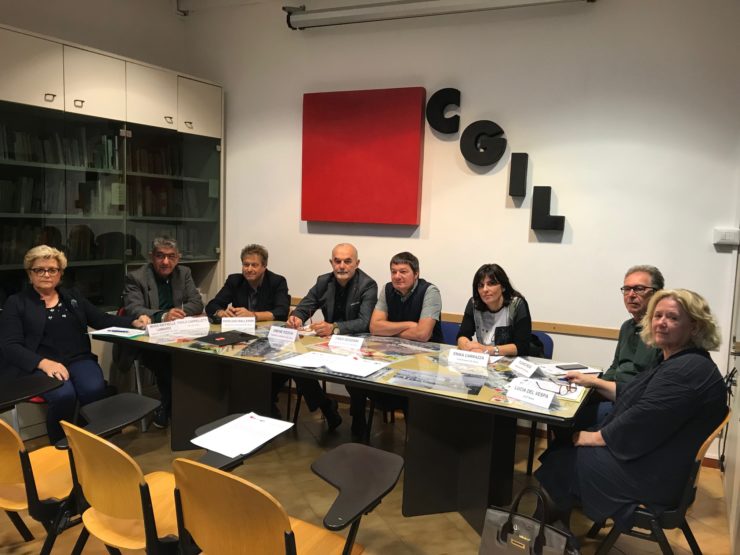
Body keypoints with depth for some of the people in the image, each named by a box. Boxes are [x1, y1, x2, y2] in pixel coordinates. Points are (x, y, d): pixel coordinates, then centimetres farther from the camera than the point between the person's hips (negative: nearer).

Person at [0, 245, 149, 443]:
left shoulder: (73, 296, 20)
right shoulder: (16, 303, 8)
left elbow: (102, 320, 17)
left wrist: (134, 322, -4)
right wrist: (44, 362, -22)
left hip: (78, 360, 3)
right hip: (39, 366, -3)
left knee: (95, 389, -31)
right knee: (64, 395, -34)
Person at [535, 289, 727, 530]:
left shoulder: (689, 370, -25)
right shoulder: (675, 362, 10)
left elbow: (641, 420, -27)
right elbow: (630, 395, 20)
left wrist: (595, 437, -15)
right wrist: (594, 381, 13)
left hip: (654, 477, -10)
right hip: (646, 457, 10)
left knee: (560, 462, -4)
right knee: (560, 448, 7)